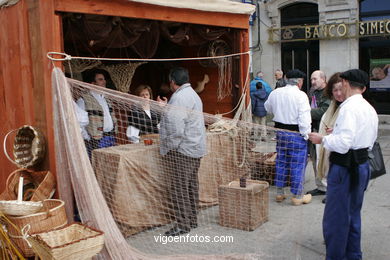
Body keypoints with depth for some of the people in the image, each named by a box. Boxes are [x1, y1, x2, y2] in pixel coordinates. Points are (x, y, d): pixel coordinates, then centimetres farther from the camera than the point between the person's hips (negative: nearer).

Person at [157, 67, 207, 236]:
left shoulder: (178, 97, -17)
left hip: (181, 150, -11)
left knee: (179, 188, -3)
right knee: (191, 185, 15)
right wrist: (166, 107, 34)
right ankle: (192, 220, 25)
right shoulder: (193, 94, 17)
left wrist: (169, 148, -16)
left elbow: (176, 128, -24)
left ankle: (183, 225, 3)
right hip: (195, 148, 11)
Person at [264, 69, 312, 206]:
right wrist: (306, 135, -11)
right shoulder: (300, 95, -15)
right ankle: (297, 196, 13)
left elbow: (268, 108, 21)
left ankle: (279, 193, 25)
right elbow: (304, 118, -19)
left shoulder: (275, 93, 3)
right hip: (296, 133, -6)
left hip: (280, 131, 6)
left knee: (281, 162, 16)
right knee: (297, 164, 4)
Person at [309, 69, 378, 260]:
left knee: (335, 217, 2)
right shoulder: (370, 109, 10)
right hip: (362, 164, 10)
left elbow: (343, 144, -26)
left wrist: (323, 139, -9)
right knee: (353, 214, 22)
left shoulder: (349, 108, -19)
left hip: (344, 167, -10)